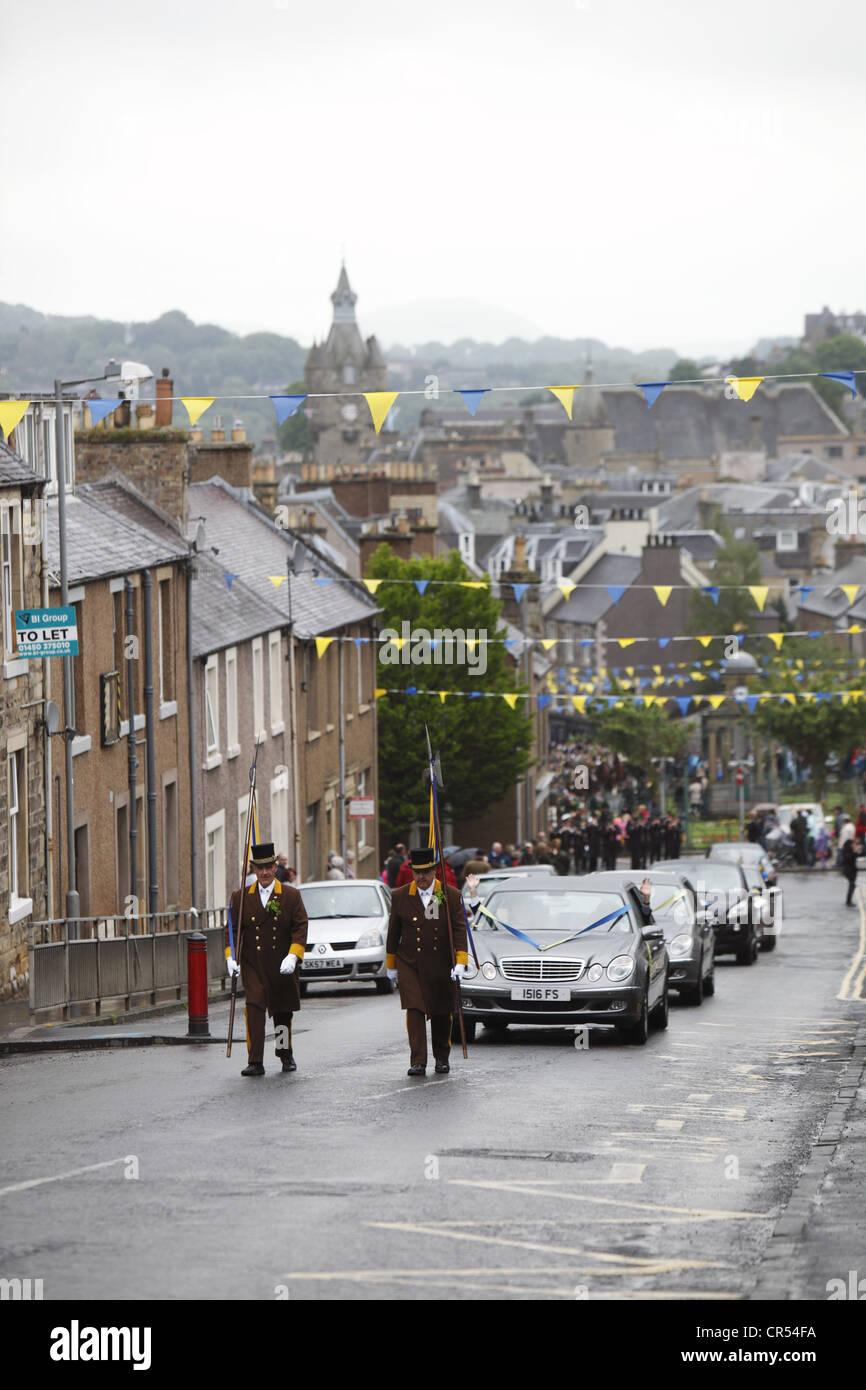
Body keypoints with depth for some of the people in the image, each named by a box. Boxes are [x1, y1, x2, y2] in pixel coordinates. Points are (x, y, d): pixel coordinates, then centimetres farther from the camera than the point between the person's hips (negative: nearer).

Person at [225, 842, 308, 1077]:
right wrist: (230, 956, -8)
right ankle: (255, 1062, -15)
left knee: (283, 1011, 13)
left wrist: (293, 956, -18)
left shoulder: (291, 895, 1)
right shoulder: (241, 897, 4)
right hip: (253, 966, 0)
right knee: (254, 1009, -15)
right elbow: (233, 929, 7)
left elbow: (300, 928, -4)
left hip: (283, 967, 0)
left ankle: (285, 1055, 34)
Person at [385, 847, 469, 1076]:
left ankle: (442, 1057, 30)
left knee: (441, 1013, 10)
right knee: (415, 1011, -13)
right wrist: (391, 966, 12)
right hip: (409, 963, 0)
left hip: (441, 966, 0)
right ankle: (418, 1063, -15)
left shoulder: (451, 895, -2)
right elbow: (393, 932, 9)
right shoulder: (400, 896, 1)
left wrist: (460, 963, -15)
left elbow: (459, 929, -5)